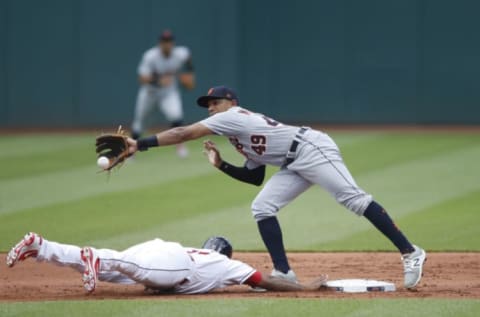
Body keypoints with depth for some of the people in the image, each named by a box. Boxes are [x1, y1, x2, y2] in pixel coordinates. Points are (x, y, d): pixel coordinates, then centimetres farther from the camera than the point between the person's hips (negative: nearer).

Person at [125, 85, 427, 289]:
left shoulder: (234, 116, -3)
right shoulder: (244, 139, 25)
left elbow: (183, 133, -8)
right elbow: (255, 177, 26)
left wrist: (140, 144, -10)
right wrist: (222, 165, 14)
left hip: (311, 149, -10)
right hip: (296, 165, 10)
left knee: (354, 199, -18)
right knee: (262, 208, 2)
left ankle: (410, 252, -22)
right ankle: (283, 273, 1)